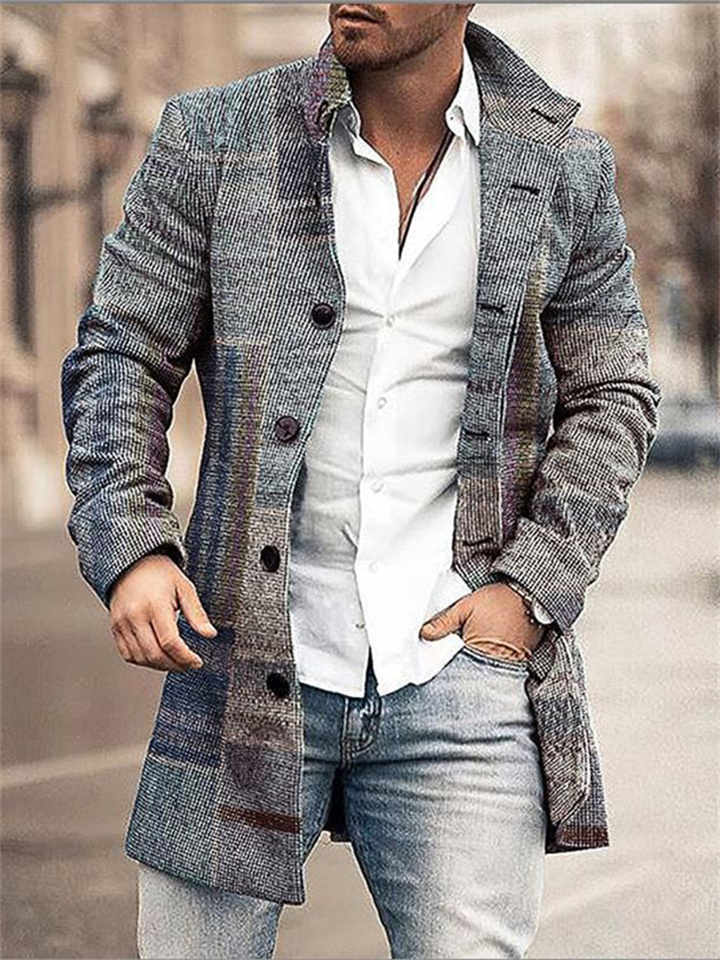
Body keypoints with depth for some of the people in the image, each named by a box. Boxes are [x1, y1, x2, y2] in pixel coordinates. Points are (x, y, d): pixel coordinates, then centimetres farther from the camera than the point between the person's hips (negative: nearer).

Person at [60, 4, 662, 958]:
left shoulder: (564, 169, 5)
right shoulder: (215, 136, 2)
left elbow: (610, 396, 11)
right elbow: (119, 354, 5)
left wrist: (534, 588, -2)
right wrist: (128, 547, -11)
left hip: (457, 666, 0)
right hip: (247, 662, 0)